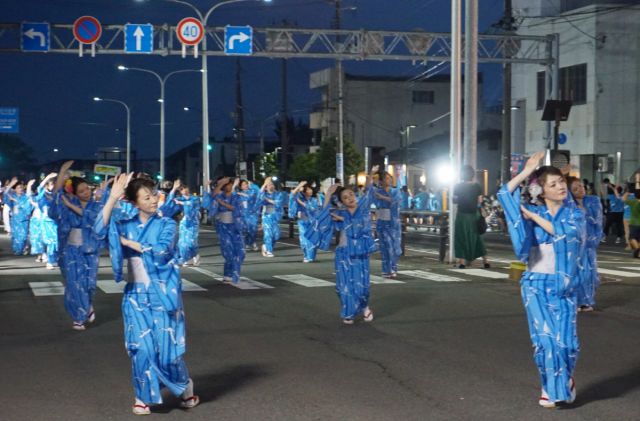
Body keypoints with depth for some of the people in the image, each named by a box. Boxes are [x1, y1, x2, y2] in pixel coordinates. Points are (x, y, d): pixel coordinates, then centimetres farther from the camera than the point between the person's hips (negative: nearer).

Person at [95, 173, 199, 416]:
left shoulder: (166, 224, -2)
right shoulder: (125, 222, 3)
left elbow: (161, 251, -19)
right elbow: (100, 229, -15)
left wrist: (129, 243, -12)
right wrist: (113, 197, -18)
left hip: (162, 292, -2)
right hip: (135, 293, 2)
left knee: (166, 345, -1)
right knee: (140, 346, -3)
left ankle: (185, 388, 22)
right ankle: (143, 396, 12)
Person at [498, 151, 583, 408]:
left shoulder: (575, 214, 3)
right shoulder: (533, 212, 4)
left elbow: (562, 232, -19)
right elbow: (505, 194, -7)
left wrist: (533, 216, -12)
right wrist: (527, 170, -6)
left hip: (564, 286, 0)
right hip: (537, 285, 0)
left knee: (567, 340, -3)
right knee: (545, 338, -6)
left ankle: (567, 378, 26)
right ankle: (550, 387, 11)